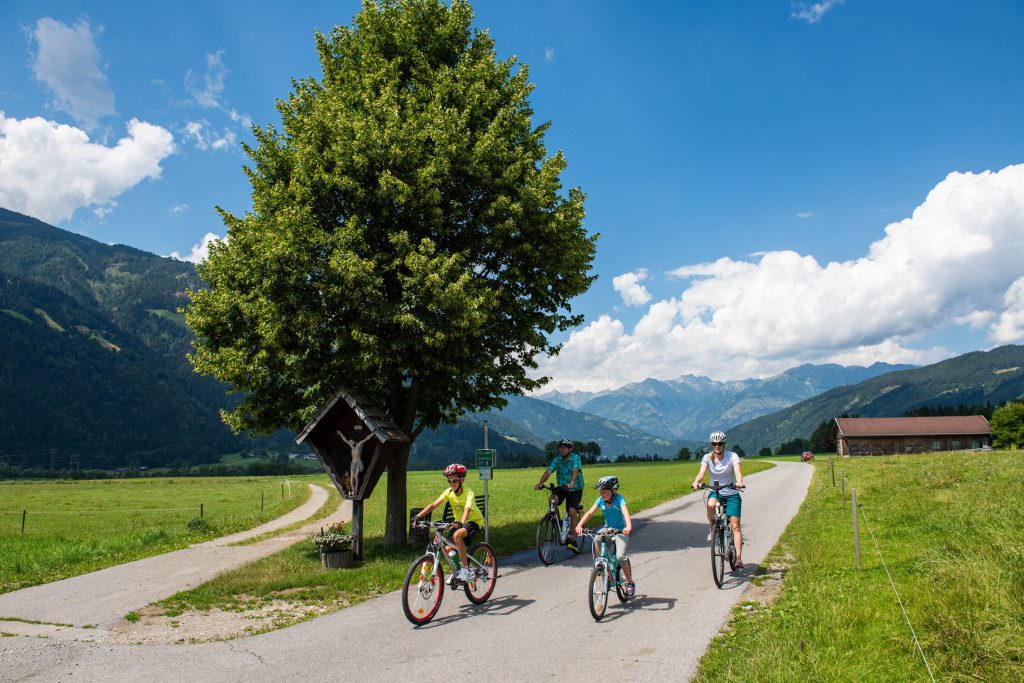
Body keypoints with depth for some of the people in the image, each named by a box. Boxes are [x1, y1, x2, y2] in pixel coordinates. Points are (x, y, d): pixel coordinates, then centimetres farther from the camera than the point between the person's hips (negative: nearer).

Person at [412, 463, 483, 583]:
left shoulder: (469, 494, -24)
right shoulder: (449, 492, -10)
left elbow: (467, 509, -41)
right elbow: (433, 505, -18)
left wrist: (461, 522, -61)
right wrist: (418, 516, -31)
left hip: (473, 521, -6)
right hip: (459, 523, 6)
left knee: (457, 535, -35)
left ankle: (465, 570, -25)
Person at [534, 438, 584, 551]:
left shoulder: (575, 458, -13)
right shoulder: (557, 459, -3)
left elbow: (575, 471, -31)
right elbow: (548, 471, -13)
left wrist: (572, 483, -50)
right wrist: (540, 483, -28)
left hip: (575, 489, -3)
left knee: (572, 511, -17)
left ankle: (573, 540, -7)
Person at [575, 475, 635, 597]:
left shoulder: (618, 498, -20)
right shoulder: (600, 500, -8)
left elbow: (625, 511, -36)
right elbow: (590, 513, -15)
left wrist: (629, 526, -54)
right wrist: (579, 525, -30)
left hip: (620, 530, -4)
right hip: (607, 528, 4)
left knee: (620, 556, -18)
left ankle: (630, 582, 4)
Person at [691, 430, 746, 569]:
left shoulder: (732, 456, -12)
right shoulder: (707, 457, -6)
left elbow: (738, 472, -26)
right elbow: (702, 472, -19)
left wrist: (739, 482, -48)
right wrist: (696, 482, -41)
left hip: (732, 494, -1)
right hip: (715, 492, 1)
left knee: (735, 526, -10)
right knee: (710, 505, -35)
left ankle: (738, 558, -7)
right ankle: (711, 528, -7)